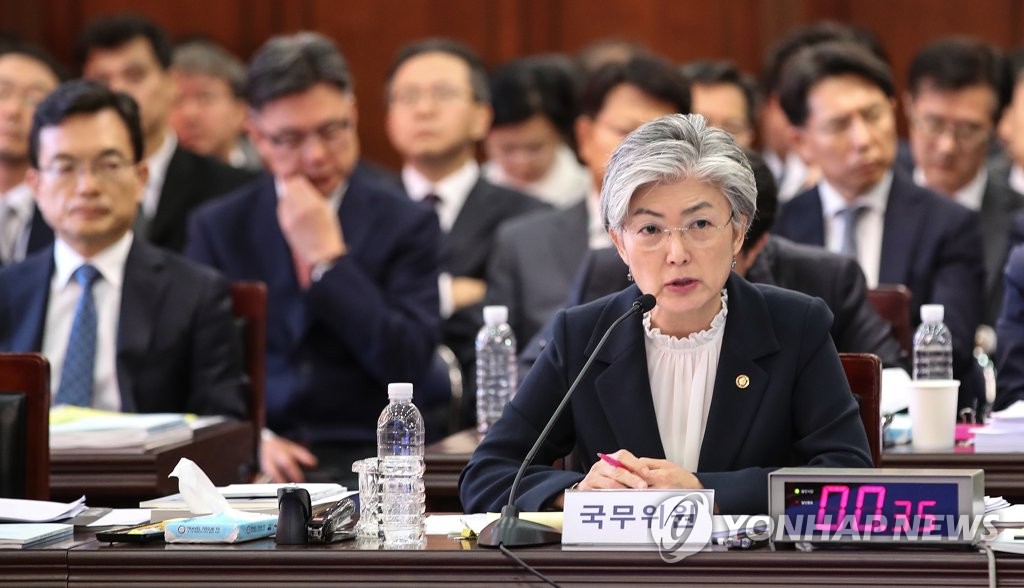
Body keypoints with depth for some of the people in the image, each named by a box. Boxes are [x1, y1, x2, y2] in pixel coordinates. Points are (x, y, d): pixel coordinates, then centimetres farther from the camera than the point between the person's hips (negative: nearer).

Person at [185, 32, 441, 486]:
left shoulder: (406, 225, 5)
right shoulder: (217, 227, 11)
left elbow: (406, 365, -6)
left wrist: (327, 257, -10)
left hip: (365, 461, -1)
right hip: (255, 462, 1)